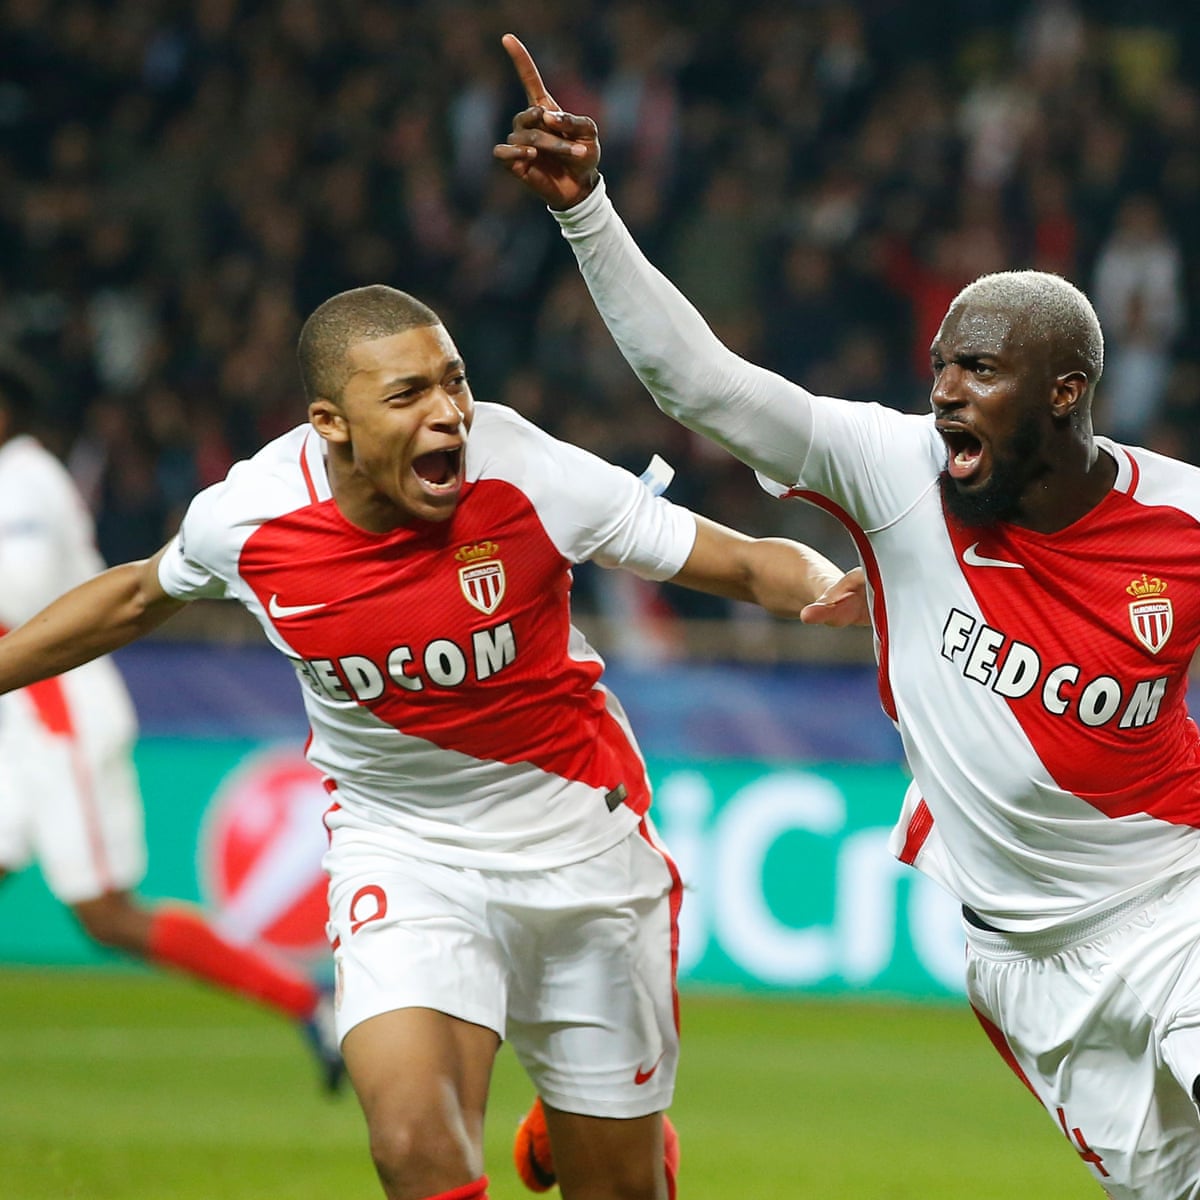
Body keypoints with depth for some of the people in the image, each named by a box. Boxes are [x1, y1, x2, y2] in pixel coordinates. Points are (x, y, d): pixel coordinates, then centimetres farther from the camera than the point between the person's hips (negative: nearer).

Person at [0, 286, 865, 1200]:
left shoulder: (526, 476, -21)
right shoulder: (246, 518, -15)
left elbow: (746, 564, -13)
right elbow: (139, 597, 9)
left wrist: (837, 592, -33)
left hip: (583, 842, 0)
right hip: (400, 852, 0)